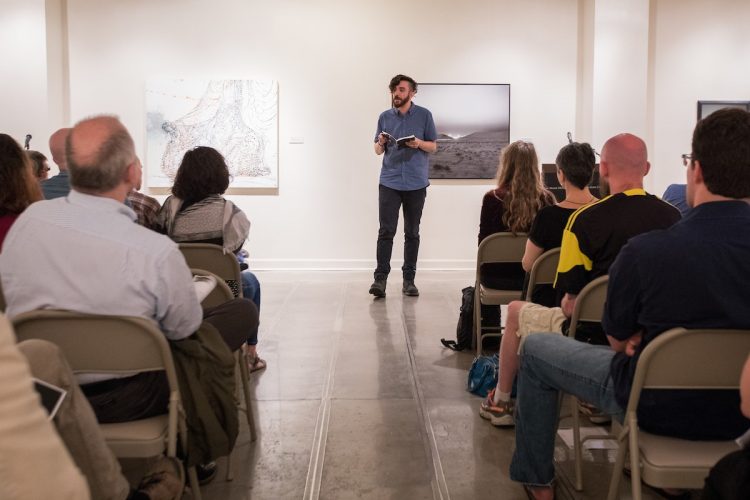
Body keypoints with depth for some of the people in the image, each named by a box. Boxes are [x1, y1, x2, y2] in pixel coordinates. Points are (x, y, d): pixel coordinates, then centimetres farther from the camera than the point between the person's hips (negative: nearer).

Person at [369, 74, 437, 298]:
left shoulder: (424, 115, 3)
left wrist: (419, 143, -15)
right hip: (389, 182, 1)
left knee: (412, 233, 5)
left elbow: (433, 146, 5)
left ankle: (409, 280, 12)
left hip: (416, 183, 0)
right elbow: (378, 150, 13)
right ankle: (380, 278, -4)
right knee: (386, 231, -6)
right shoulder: (385, 117, 9)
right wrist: (381, 143, -10)